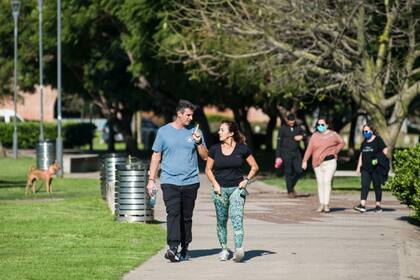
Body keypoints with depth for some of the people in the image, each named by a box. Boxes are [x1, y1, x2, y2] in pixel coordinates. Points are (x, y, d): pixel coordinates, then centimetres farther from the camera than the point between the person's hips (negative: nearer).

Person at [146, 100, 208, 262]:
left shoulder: (194, 131, 9)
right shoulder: (164, 131, 5)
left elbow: (205, 156, 11)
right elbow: (156, 156, 8)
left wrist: (199, 142, -8)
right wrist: (151, 179, 3)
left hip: (190, 182, 2)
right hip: (170, 181, -2)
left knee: (186, 217, 6)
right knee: (173, 213, -16)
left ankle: (184, 248, 15)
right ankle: (173, 248, -24)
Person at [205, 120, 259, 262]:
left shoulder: (242, 149, -2)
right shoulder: (214, 149, 2)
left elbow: (254, 167, 8)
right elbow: (208, 169, 11)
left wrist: (247, 180, -5)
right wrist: (215, 184, -3)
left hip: (237, 188, -2)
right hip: (220, 189, 2)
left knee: (237, 218, -17)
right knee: (221, 221, 8)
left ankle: (239, 250, -25)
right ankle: (224, 249, 22)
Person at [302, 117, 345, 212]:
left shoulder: (332, 135, 2)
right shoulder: (315, 136, 8)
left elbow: (342, 142, 13)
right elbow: (309, 149, 3)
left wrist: (335, 151, 2)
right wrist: (305, 161, -4)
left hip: (330, 162, -3)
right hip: (317, 163, 3)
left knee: (327, 182, -11)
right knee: (320, 183, 4)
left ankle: (326, 204, -10)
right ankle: (321, 204, 10)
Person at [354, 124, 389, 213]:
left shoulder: (378, 140, -2)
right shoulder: (364, 143, 17)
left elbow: (385, 150, -6)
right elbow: (361, 155, 20)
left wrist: (379, 159, -16)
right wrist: (358, 167, 14)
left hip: (376, 168, -5)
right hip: (366, 168, 5)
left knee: (377, 186, 2)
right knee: (364, 185, -8)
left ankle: (378, 206, 10)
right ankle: (362, 205, -17)